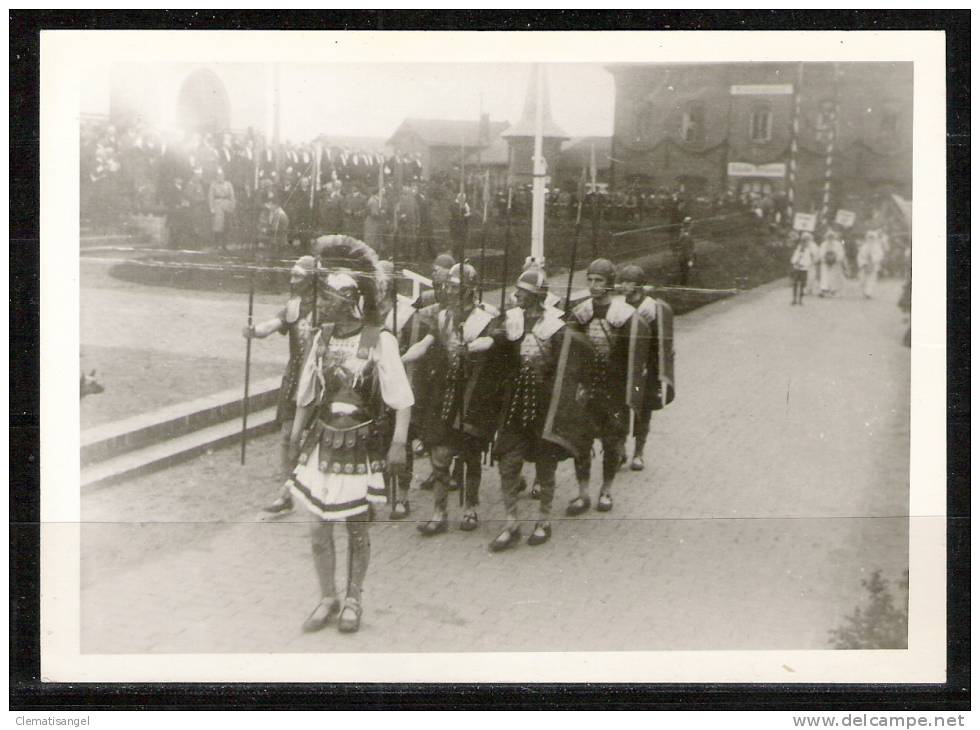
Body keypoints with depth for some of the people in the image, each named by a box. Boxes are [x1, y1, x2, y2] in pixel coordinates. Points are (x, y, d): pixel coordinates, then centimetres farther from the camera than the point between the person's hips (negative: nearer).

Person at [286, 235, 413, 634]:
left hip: (362, 444, -4)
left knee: (357, 526, 8)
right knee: (319, 526, 5)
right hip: (323, 441, 4)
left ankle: (353, 599, 25)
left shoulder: (380, 341, -12)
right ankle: (327, 598, 23)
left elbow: (402, 400, -10)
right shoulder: (322, 336, 2)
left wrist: (399, 444, -14)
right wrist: (296, 437, 13)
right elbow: (306, 396, 11)